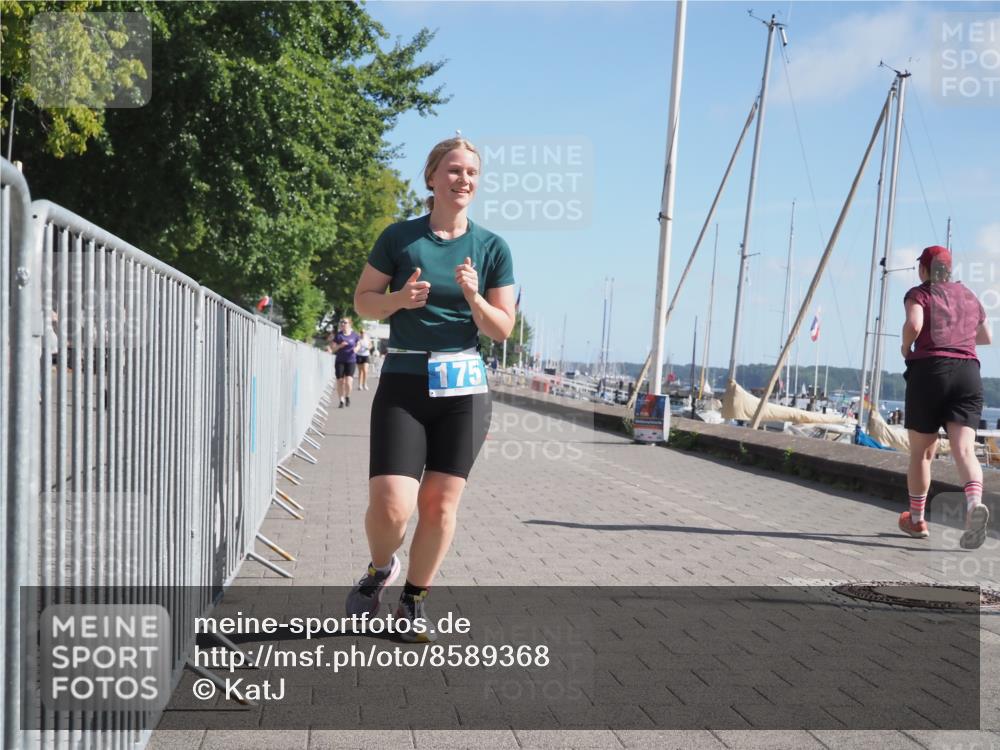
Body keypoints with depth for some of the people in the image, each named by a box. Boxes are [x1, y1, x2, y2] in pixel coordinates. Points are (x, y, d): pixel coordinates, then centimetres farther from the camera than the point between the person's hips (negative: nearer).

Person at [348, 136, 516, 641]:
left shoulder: (492, 248, 5)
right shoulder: (400, 237, 1)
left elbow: (502, 330, 5)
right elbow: (363, 300, 8)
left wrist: (473, 298, -13)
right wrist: (399, 299, -12)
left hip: (464, 388, 2)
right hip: (402, 383, -1)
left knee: (440, 504, 3)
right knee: (391, 506, -12)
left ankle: (413, 603, 23)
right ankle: (380, 568, 22)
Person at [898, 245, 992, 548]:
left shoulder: (919, 294, 5)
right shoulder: (969, 297, 20)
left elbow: (914, 324, -16)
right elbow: (987, 338, 31)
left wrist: (906, 348, 3)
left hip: (929, 370, -3)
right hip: (968, 372, 3)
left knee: (921, 452, 10)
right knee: (964, 449, -10)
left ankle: (917, 519, 20)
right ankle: (975, 503, -38)